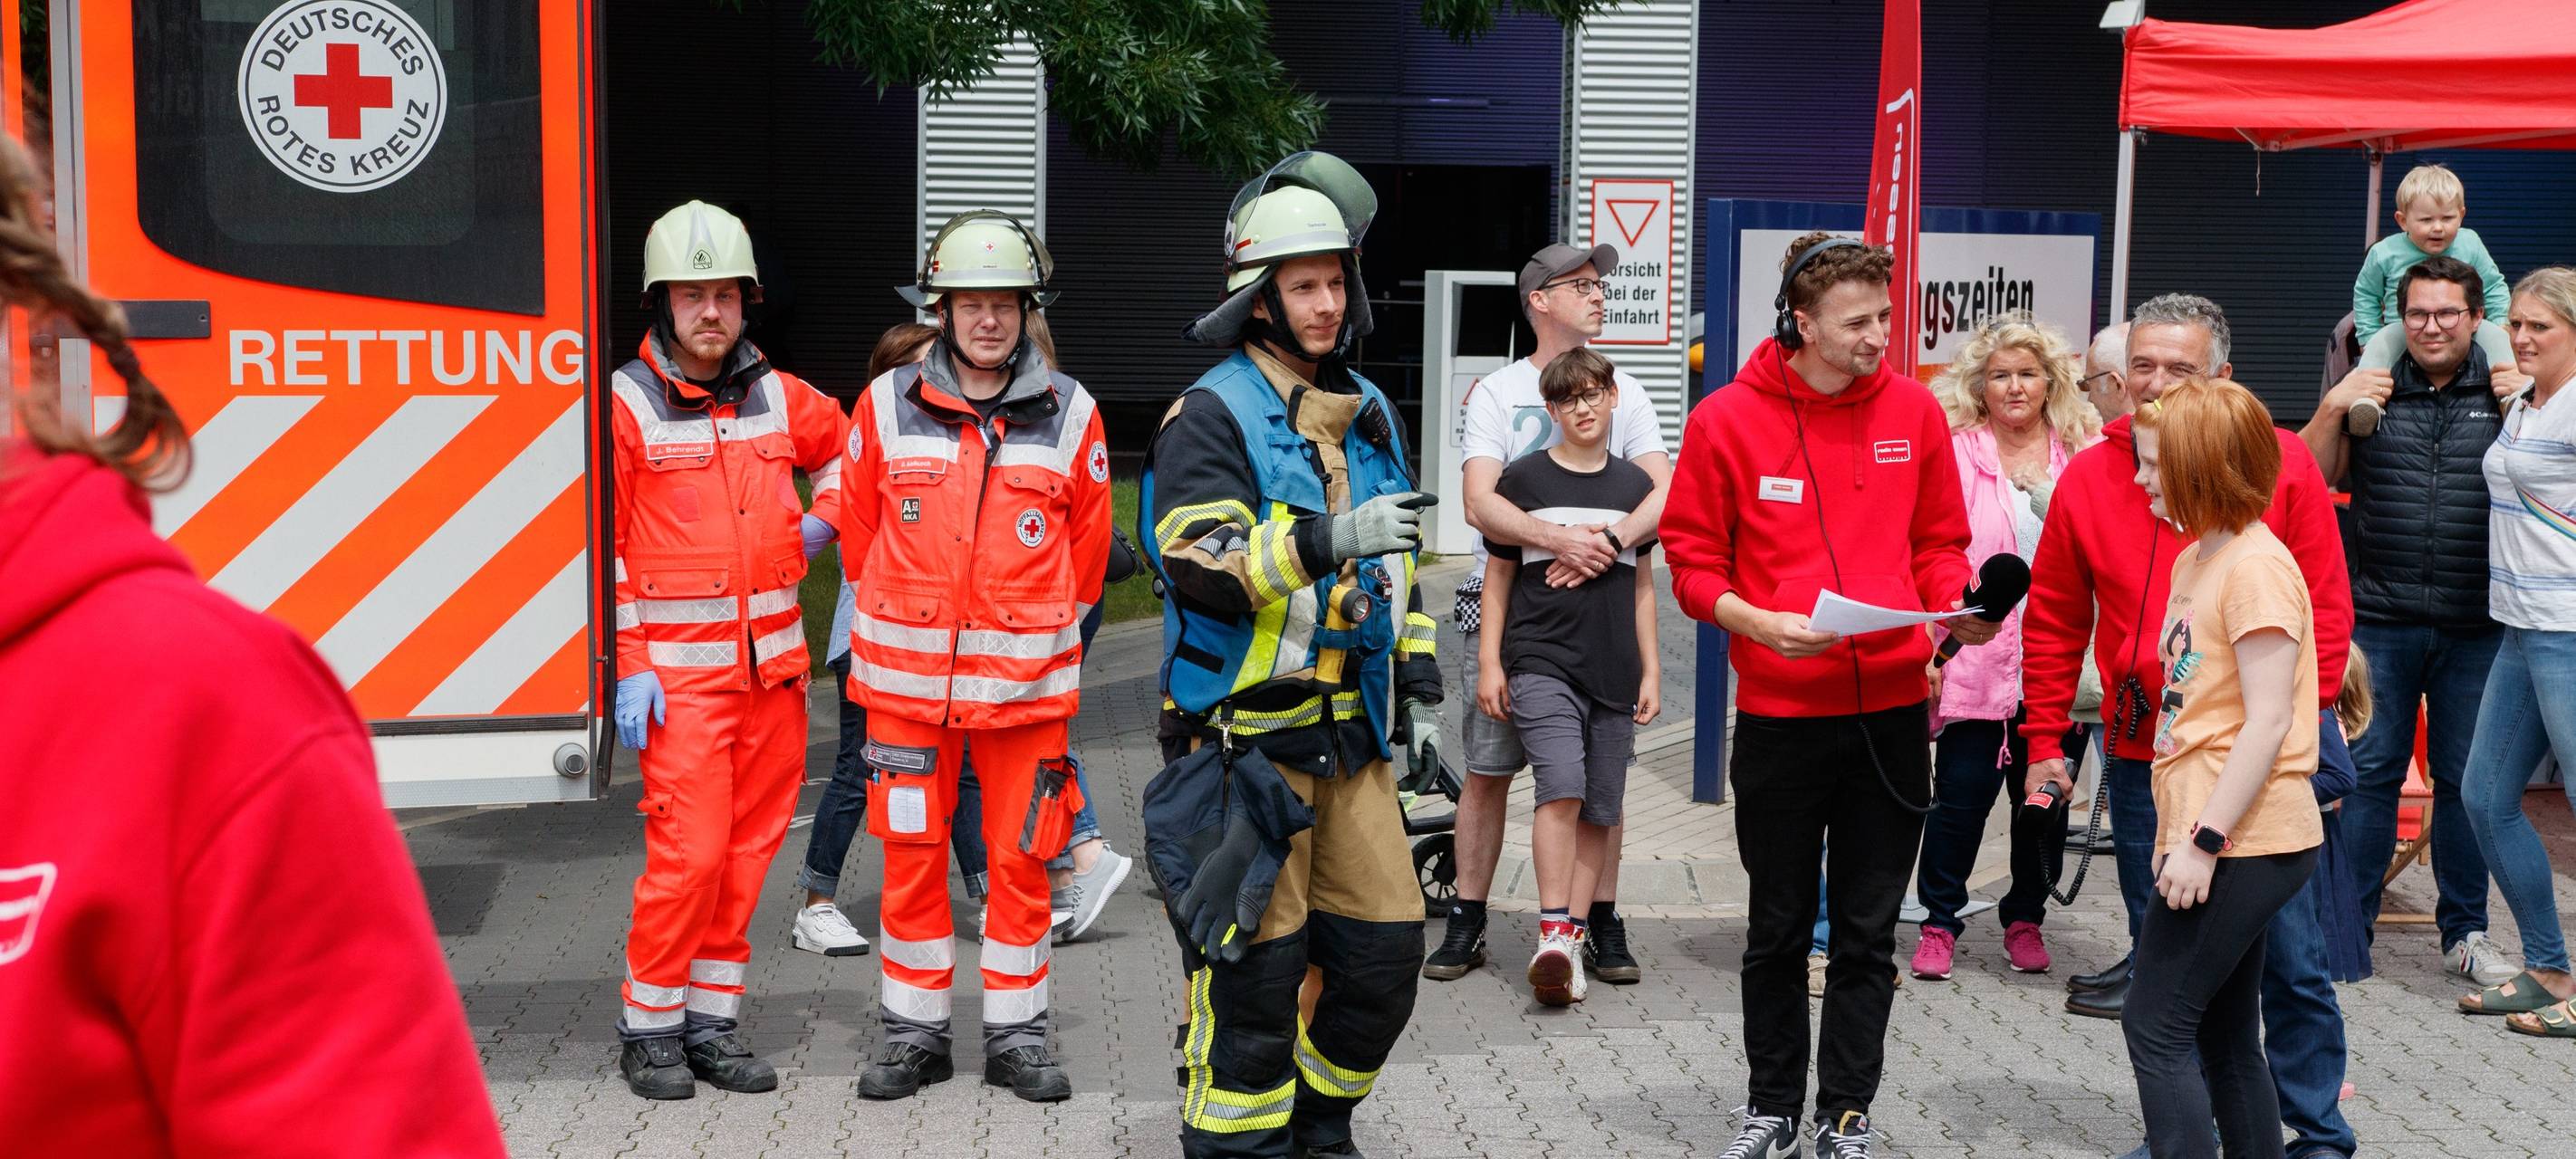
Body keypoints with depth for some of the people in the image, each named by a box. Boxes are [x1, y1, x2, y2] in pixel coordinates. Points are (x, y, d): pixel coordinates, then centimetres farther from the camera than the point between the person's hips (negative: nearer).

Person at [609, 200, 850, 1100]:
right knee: (687, 851, -8)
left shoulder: (778, 397, 9)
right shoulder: (626, 404, -5)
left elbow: (848, 445, 30)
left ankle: (712, 1023, 19)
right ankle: (650, 1028, 8)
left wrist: (822, 522, 13)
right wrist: (627, 667, -11)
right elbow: (602, 545, -7)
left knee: (747, 849, 8)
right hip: (679, 671, -5)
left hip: (774, 663, 5)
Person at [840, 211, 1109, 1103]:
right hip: (908, 681, 0)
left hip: (1027, 683, 0)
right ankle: (914, 1032, 20)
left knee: (1020, 857, 6)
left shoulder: (1069, 413, 1)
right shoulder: (886, 405, 1)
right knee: (912, 856, 6)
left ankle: (1016, 1035, 19)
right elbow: (858, 528, 13)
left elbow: (1086, 547, 11)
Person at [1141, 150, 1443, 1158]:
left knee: (1383, 950, 9)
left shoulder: (1370, 415, 16)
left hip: (1351, 733, 7)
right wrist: (1326, 539, -31)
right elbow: (1195, 562, -21)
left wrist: (1420, 694, 18)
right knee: (1255, 964, -3)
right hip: (1246, 734, -7)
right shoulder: (1212, 414, -7)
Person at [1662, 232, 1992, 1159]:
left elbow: (1940, 542, 11)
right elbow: (1693, 559, -2)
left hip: (1892, 709, 2)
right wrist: (1760, 622, -18)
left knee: (1868, 932, 9)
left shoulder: (1913, 410, 3)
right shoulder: (1727, 419, -6)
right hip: (1779, 711, -2)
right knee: (1779, 926, 11)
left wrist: (1960, 607, -8)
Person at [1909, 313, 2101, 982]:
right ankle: (1938, 922, 13)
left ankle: (2025, 919, 28)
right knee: (1962, 791, -3)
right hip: (1976, 658, -3)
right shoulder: (1954, 451, -1)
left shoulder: (2087, 452, 6)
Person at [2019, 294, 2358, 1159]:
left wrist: (2305, 723, -9)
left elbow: (2325, 605, -2)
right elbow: (2053, 623, 9)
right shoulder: (2089, 478, 3)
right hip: (2144, 758, 2)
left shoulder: (2282, 462, -3)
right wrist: (2044, 739, 7)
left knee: (2292, 959, 3)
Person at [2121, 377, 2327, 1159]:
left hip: (2243, 844, -10)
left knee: (2156, 1026, -6)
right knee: (2223, 1038, 14)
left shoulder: (2256, 566, -15)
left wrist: (2204, 840, -21)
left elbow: (2269, 720, -20)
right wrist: (2186, 834, 13)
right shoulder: (2194, 558, 14)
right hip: (2217, 839, 10)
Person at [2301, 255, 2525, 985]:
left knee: (2466, 780, 8)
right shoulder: (2374, 391, 7)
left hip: (2474, 626, 0)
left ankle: (2465, 932, 19)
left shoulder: (2510, 390, 6)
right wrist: (2333, 408, -7)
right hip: (2380, 618, 0)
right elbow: (2312, 480, 6)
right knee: (2368, 772, 3)